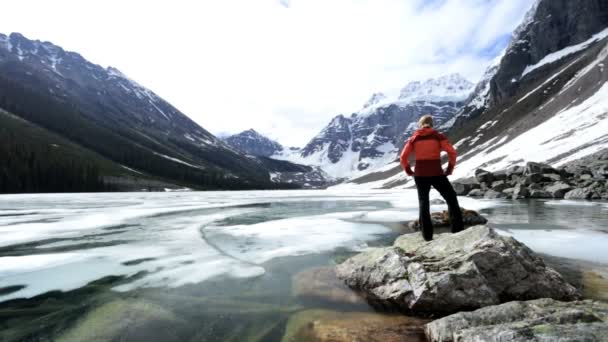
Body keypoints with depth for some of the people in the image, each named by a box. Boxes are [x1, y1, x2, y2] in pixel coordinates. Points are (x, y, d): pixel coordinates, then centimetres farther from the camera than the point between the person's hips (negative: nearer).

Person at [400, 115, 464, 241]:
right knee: (451, 199, 14)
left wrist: (409, 171, 10)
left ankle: (427, 235, 12)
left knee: (423, 203, 12)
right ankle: (458, 229, 10)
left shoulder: (414, 138, 7)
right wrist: (450, 169, 3)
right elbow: (452, 152, -7)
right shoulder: (438, 136, 2)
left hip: (420, 175, 2)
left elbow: (403, 157, 0)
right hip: (437, 174, -2)